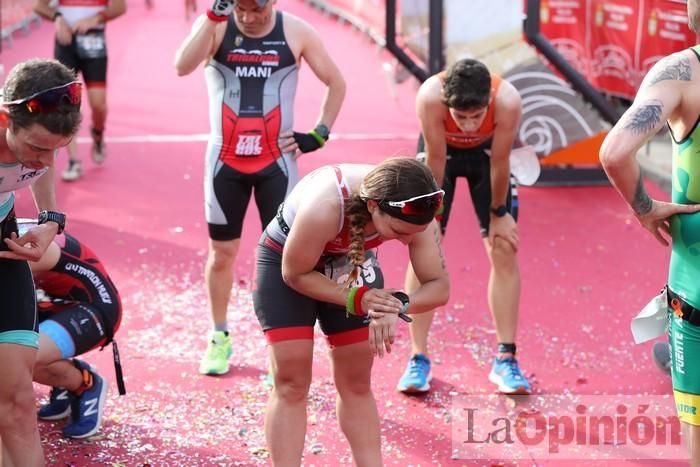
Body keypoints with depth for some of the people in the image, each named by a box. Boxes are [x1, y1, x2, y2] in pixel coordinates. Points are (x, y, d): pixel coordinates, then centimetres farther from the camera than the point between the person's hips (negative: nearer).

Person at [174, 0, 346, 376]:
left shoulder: (296, 33, -5)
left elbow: (336, 82, 7)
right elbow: (182, 66, -27)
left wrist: (320, 134, -1)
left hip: (276, 161, 0)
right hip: (225, 161, 0)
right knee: (222, 251, 10)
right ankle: (219, 338, 27)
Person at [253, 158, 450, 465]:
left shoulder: (415, 215, -29)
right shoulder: (324, 208, -42)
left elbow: (438, 286, -22)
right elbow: (296, 273, -27)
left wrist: (396, 306, -41)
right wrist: (355, 298, -36)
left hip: (352, 263, 4)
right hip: (286, 260, -4)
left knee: (356, 382, 8)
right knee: (291, 382, -6)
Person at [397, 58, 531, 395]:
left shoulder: (507, 101, -38)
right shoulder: (430, 97, -40)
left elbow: (499, 162, -24)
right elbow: (436, 158, -27)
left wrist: (499, 213, -11)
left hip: (486, 152, 1)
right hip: (442, 150, -1)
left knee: (505, 249, -4)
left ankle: (505, 360, 4)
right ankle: (418, 360, 1)